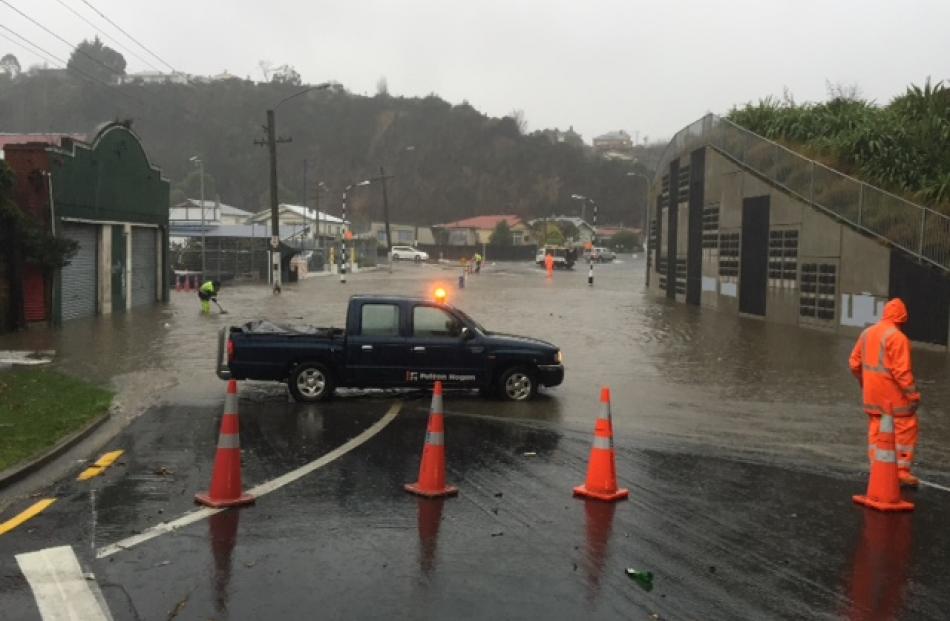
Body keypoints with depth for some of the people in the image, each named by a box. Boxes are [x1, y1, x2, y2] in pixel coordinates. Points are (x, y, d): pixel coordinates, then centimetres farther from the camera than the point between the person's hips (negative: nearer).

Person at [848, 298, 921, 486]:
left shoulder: (867, 333, 6)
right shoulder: (898, 338, -17)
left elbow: (854, 363, 10)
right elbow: (902, 370, -21)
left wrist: (864, 383, 24)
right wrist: (913, 394, -14)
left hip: (873, 394, 7)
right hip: (894, 395, -7)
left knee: (876, 431, 12)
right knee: (905, 429, 5)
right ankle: (902, 470, 6)